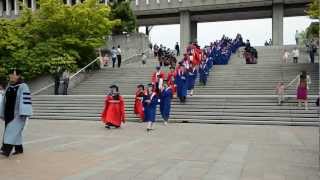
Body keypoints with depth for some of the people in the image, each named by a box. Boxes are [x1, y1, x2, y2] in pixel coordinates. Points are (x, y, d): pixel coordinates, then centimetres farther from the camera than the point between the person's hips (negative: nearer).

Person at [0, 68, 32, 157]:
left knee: (13, 131, -13)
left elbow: (25, 100, -18)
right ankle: (19, 149, 22)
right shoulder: (9, 87, 12)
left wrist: (24, 114, -24)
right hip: (9, 114, 7)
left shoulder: (23, 87, -10)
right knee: (16, 132, 12)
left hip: (18, 114, -7)